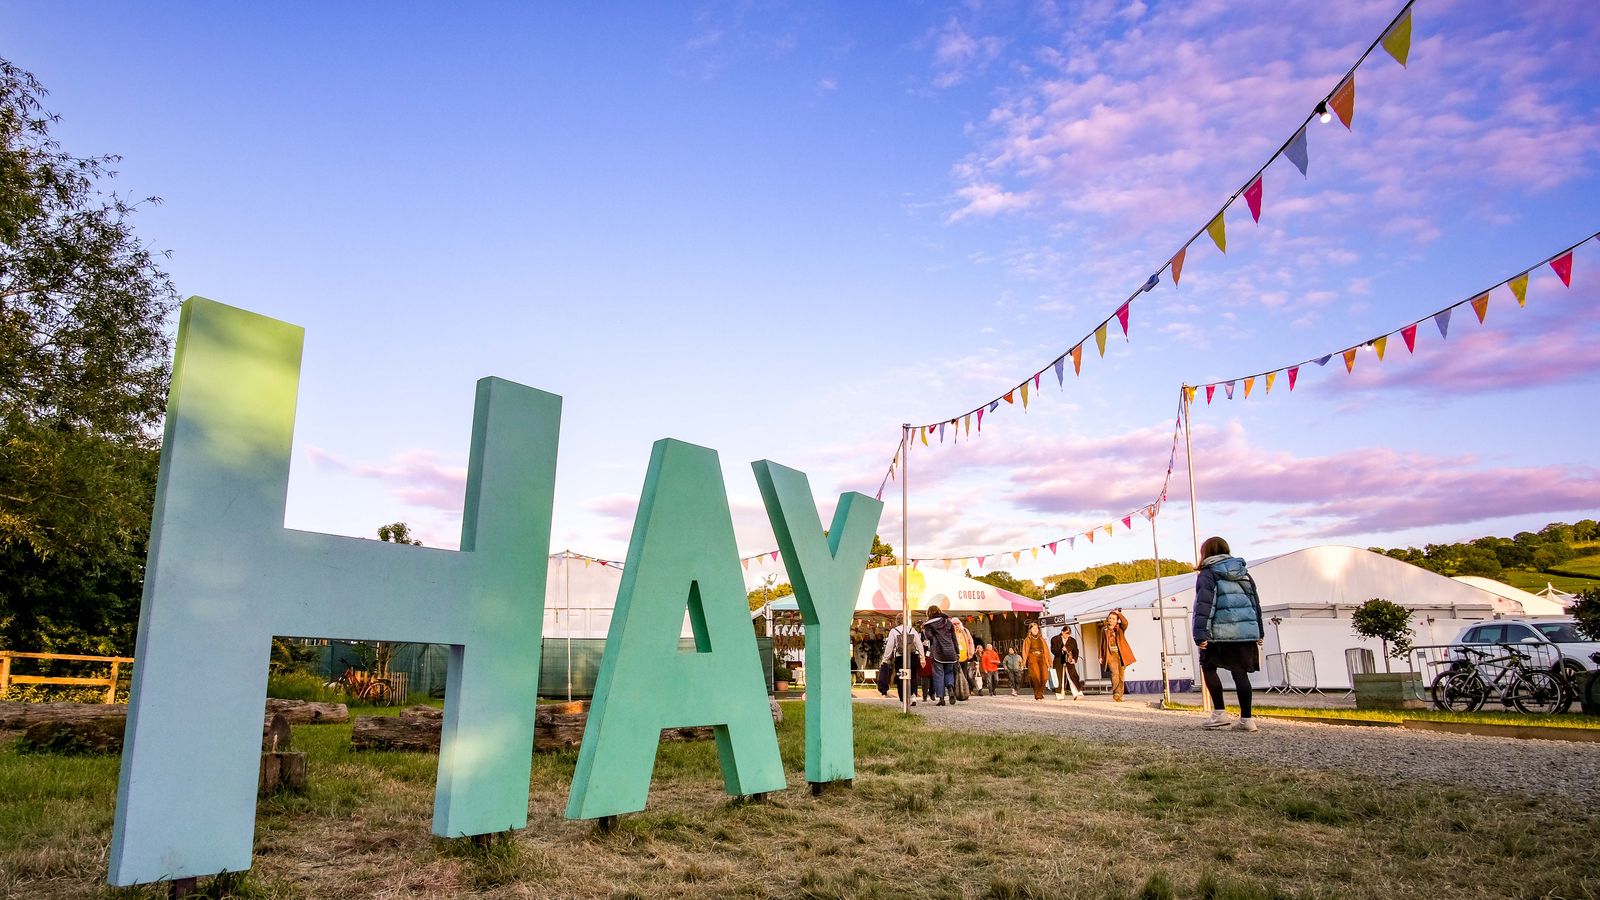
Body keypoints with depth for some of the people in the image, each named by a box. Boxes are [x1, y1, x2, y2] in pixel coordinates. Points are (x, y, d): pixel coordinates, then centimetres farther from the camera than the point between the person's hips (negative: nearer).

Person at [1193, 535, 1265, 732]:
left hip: (1221, 632, -5)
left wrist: (1200, 634, -13)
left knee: (1208, 667, 9)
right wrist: (1259, 632, 27)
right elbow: (1255, 603, 21)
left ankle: (1219, 712, 3)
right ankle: (1246, 718, 6)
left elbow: (1204, 605, -11)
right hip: (1247, 630, 5)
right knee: (1240, 672, 8)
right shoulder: (1244, 573, 18)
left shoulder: (1207, 574, -2)